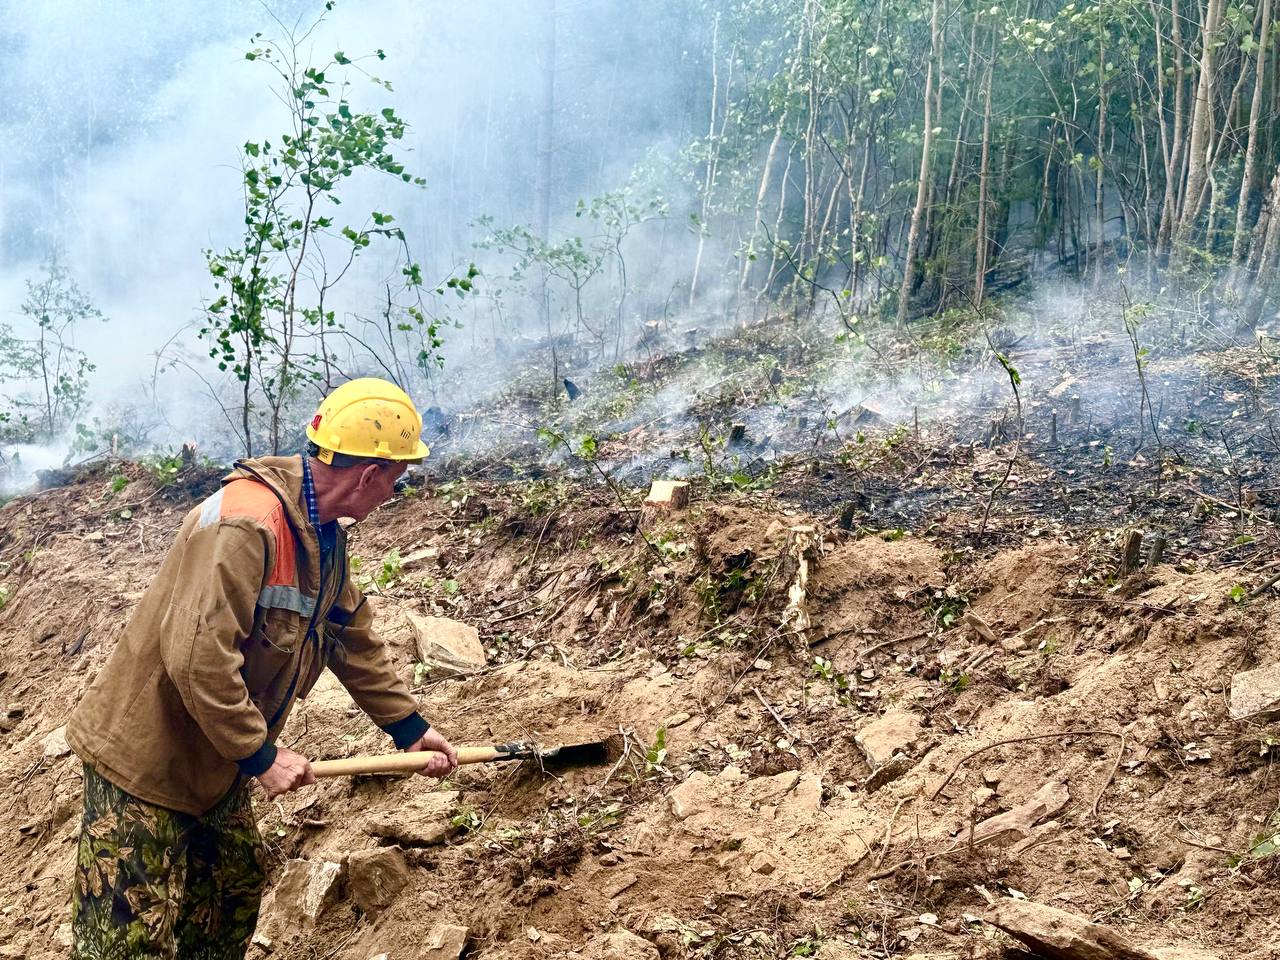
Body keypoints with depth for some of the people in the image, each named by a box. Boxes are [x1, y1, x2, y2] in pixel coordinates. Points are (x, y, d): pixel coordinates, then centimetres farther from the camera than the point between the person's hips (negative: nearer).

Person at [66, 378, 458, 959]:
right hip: (144, 762, -10)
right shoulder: (248, 521, -28)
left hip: (213, 768, 10)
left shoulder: (324, 535, 5)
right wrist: (261, 756, -24)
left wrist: (411, 728, 18)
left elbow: (354, 641, 16)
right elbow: (196, 655, -33)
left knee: (237, 890, 20)